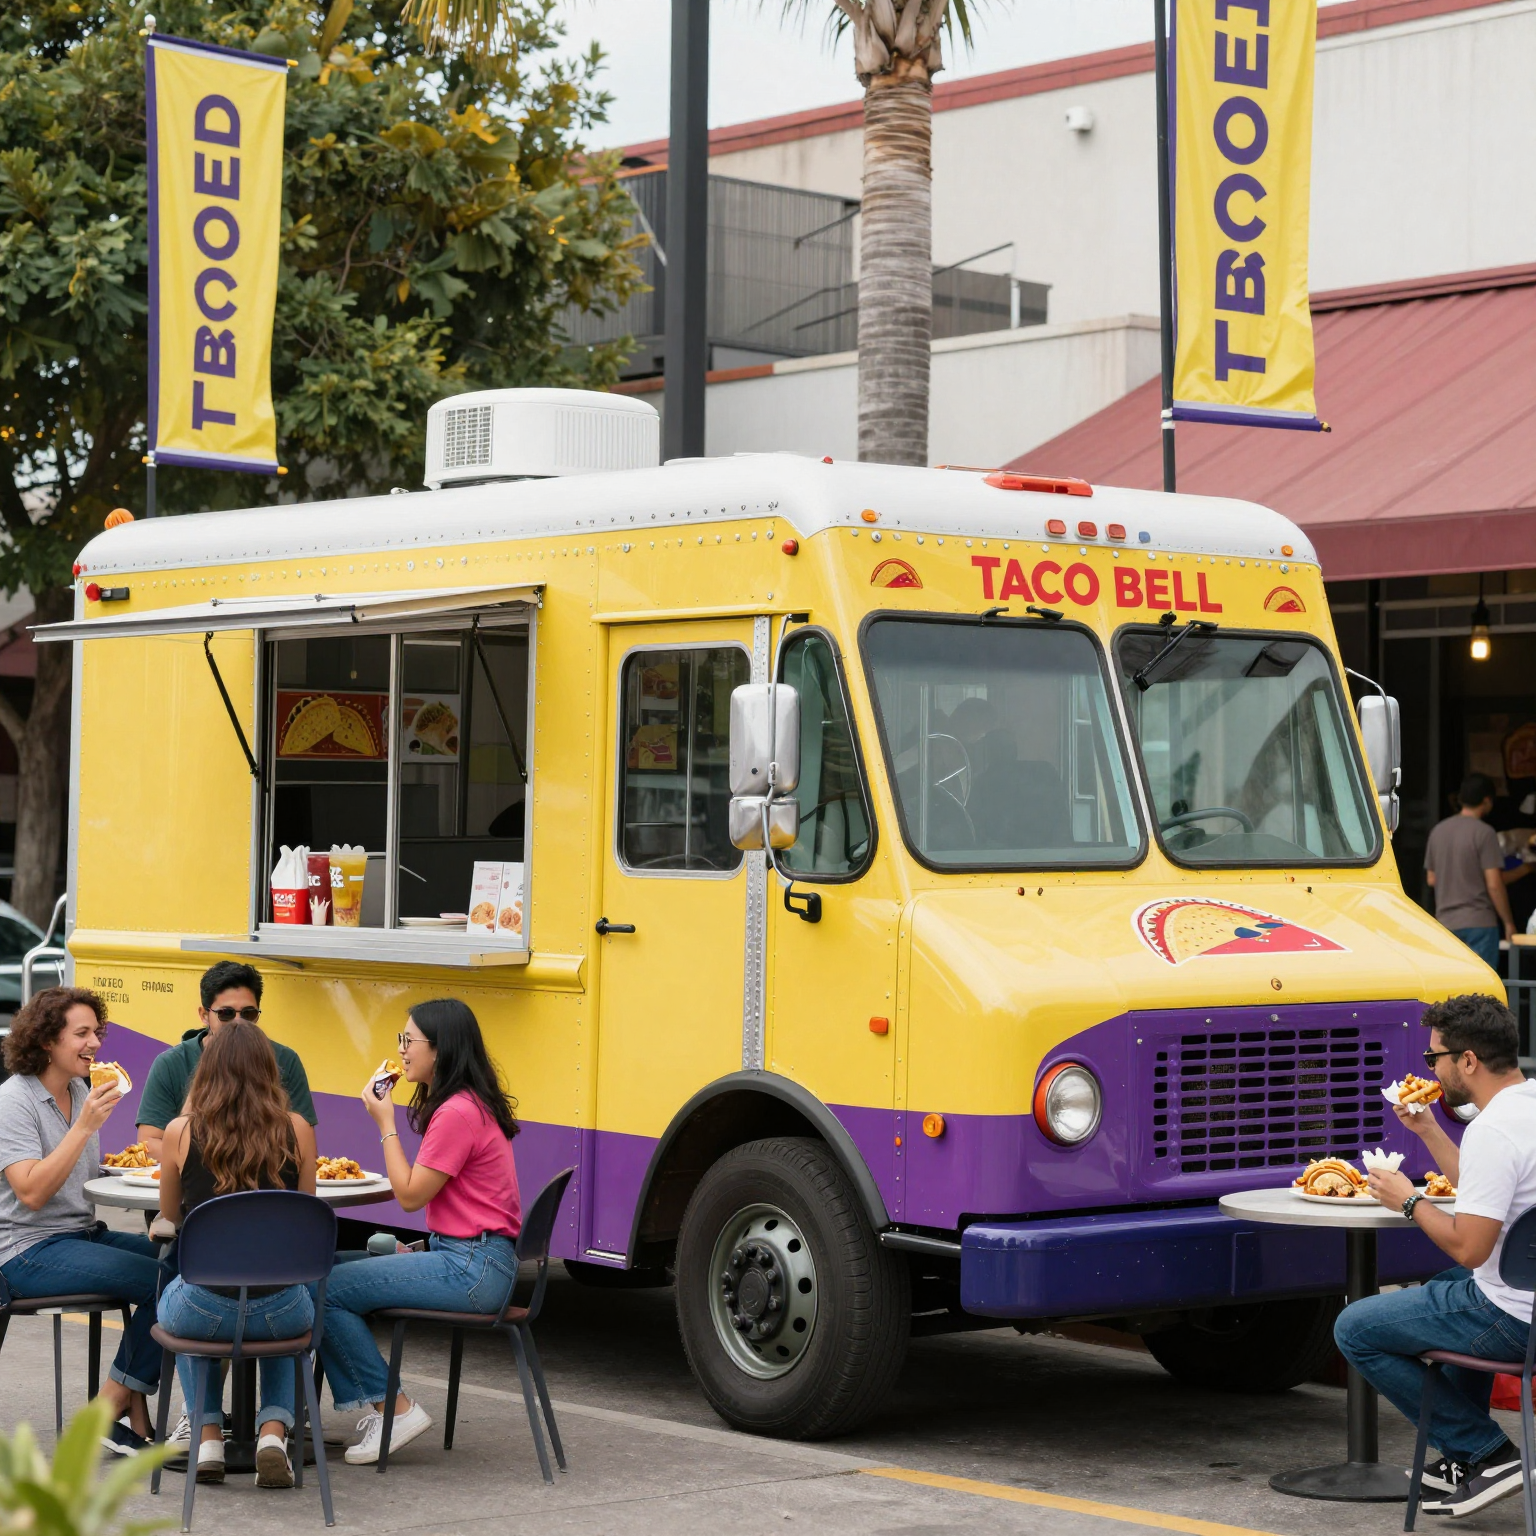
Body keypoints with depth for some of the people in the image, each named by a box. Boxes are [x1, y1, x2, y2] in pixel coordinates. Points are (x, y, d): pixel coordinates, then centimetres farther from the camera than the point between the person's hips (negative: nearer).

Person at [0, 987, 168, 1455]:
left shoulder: (80, 1092, 12)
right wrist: (85, 1126, -26)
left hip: (83, 1234, 8)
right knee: (162, 1282, -23)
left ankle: (134, 1415, -9)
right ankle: (107, 1415, -11)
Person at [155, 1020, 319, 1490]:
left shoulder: (181, 1132, -5)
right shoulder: (297, 1130, -4)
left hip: (204, 1310, 0)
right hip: (281, 1311, 0)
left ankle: (209, 1436, 28)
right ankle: (274, 1429, 18)